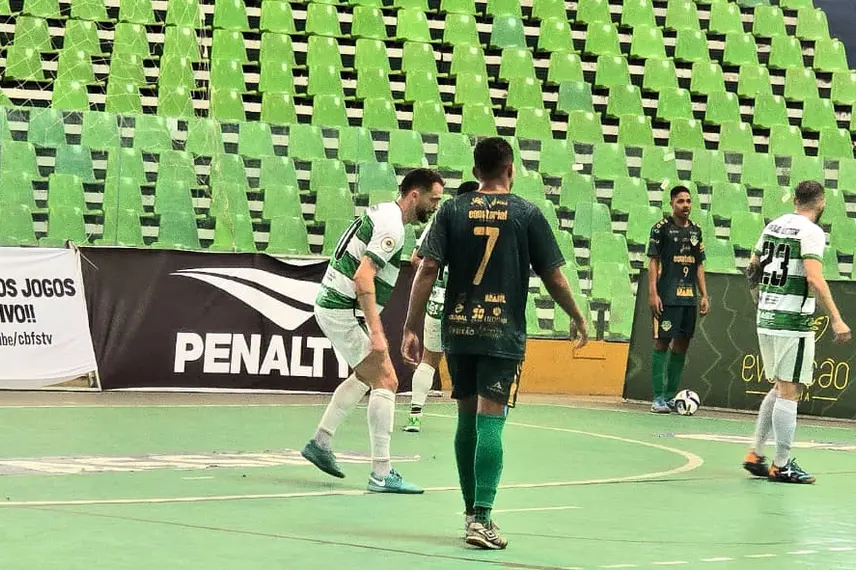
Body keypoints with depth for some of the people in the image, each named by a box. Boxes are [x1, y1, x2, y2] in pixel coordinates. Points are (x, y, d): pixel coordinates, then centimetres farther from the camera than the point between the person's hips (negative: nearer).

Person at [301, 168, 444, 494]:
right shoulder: (392, 227, -19)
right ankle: (381, 475, -15)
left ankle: (321, 442, 31)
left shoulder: (382, 213, 12)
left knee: (366, 376, 26)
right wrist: (376, 333, -31)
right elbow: (363, 278, -28)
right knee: (386, 381, -12)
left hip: (332, 306, 11)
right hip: (343, 311, -11)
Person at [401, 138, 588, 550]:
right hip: (503, 334, -2)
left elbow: (427, 270, -4)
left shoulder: (453, 210, 4)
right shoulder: (527, 214, 0)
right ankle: (482, 518, -16)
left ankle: (472, 511, 24)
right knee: (489, 422, -6)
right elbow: (554, 278, 1)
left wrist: (411, 328, -1)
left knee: (467, 418, 15)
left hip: (458, 331, 3)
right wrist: (578, 319, 17)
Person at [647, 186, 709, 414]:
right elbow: (653, 262, -5)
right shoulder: (661, 228, -2)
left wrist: (704, 295, 12)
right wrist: (653, 294, -12)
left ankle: (671, 395, 15)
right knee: (662, 343, -6)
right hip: (667, 297, -6)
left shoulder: (696, 231, 15)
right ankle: (658, 397, -5)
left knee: (682, 344, 8)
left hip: (689, 297, 6)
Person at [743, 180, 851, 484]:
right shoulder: (811, 232, -11)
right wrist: (836, 319, -23)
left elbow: (752, 270, 19)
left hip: (766, 319, 8)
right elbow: (814, 279, -22)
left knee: (780, 388, 18)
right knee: (789, 392, -2)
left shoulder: (773, 225, 12)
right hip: (794, 322, -8)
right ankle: (781, 466, 1)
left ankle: (755, 454, 18)